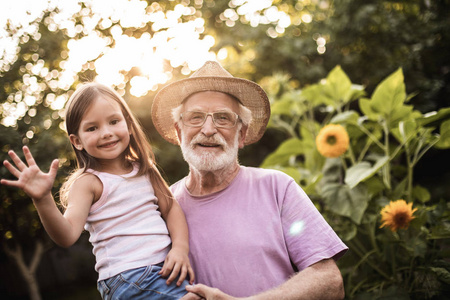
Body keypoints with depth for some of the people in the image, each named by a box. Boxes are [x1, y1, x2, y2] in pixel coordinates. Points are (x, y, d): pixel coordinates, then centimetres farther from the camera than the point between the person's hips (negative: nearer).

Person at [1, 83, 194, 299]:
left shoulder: (144, 169, 11)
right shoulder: (88, 182, -6)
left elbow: (171, 207, 11)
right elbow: (67, 236, -18)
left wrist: (180, 248, -6)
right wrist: (43, 200, -35)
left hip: (167, 268, 6)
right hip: (128, 279, -6)